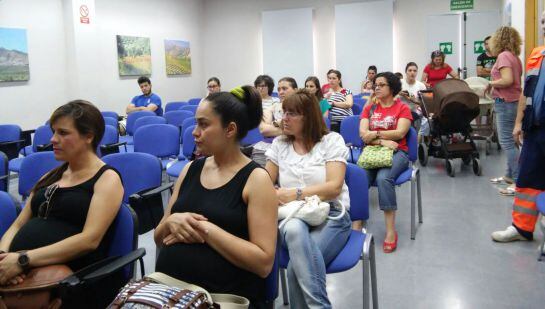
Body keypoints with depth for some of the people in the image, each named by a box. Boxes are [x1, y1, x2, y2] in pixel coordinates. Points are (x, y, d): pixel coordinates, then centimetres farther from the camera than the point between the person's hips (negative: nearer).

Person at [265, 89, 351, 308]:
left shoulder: (332, 140, 3)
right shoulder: (279, 144, 14)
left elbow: (334, 187, -9)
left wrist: (296, 194, -19)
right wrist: (275, 195, -18)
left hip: (330, 214, -2)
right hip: (292, 216, 3)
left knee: (296, 267, -34)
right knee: (294, 229, -38)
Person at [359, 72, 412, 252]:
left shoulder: (403, 108, 9)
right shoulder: (369, 109, 17)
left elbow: (400, 133, -6)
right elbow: (363, 134, 3)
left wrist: (375, 133, -6)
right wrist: (383, 141, -12)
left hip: (396, 152, -3)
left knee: (384, 178, -35)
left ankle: (391, 231, -30)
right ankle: (357, 227, -32)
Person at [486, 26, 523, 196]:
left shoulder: (504, 56, -14)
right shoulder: (515, 57, 13)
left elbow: (507, 80, -24)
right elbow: (515, 80, 15)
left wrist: (491, 84, -9)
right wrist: (494, 84, 11)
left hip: (505, 103, -10)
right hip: (514, 101, 10)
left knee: (507, 142, -8)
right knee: (509, 141, 16)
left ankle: (518, 181, -8)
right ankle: (510, 175, 24)